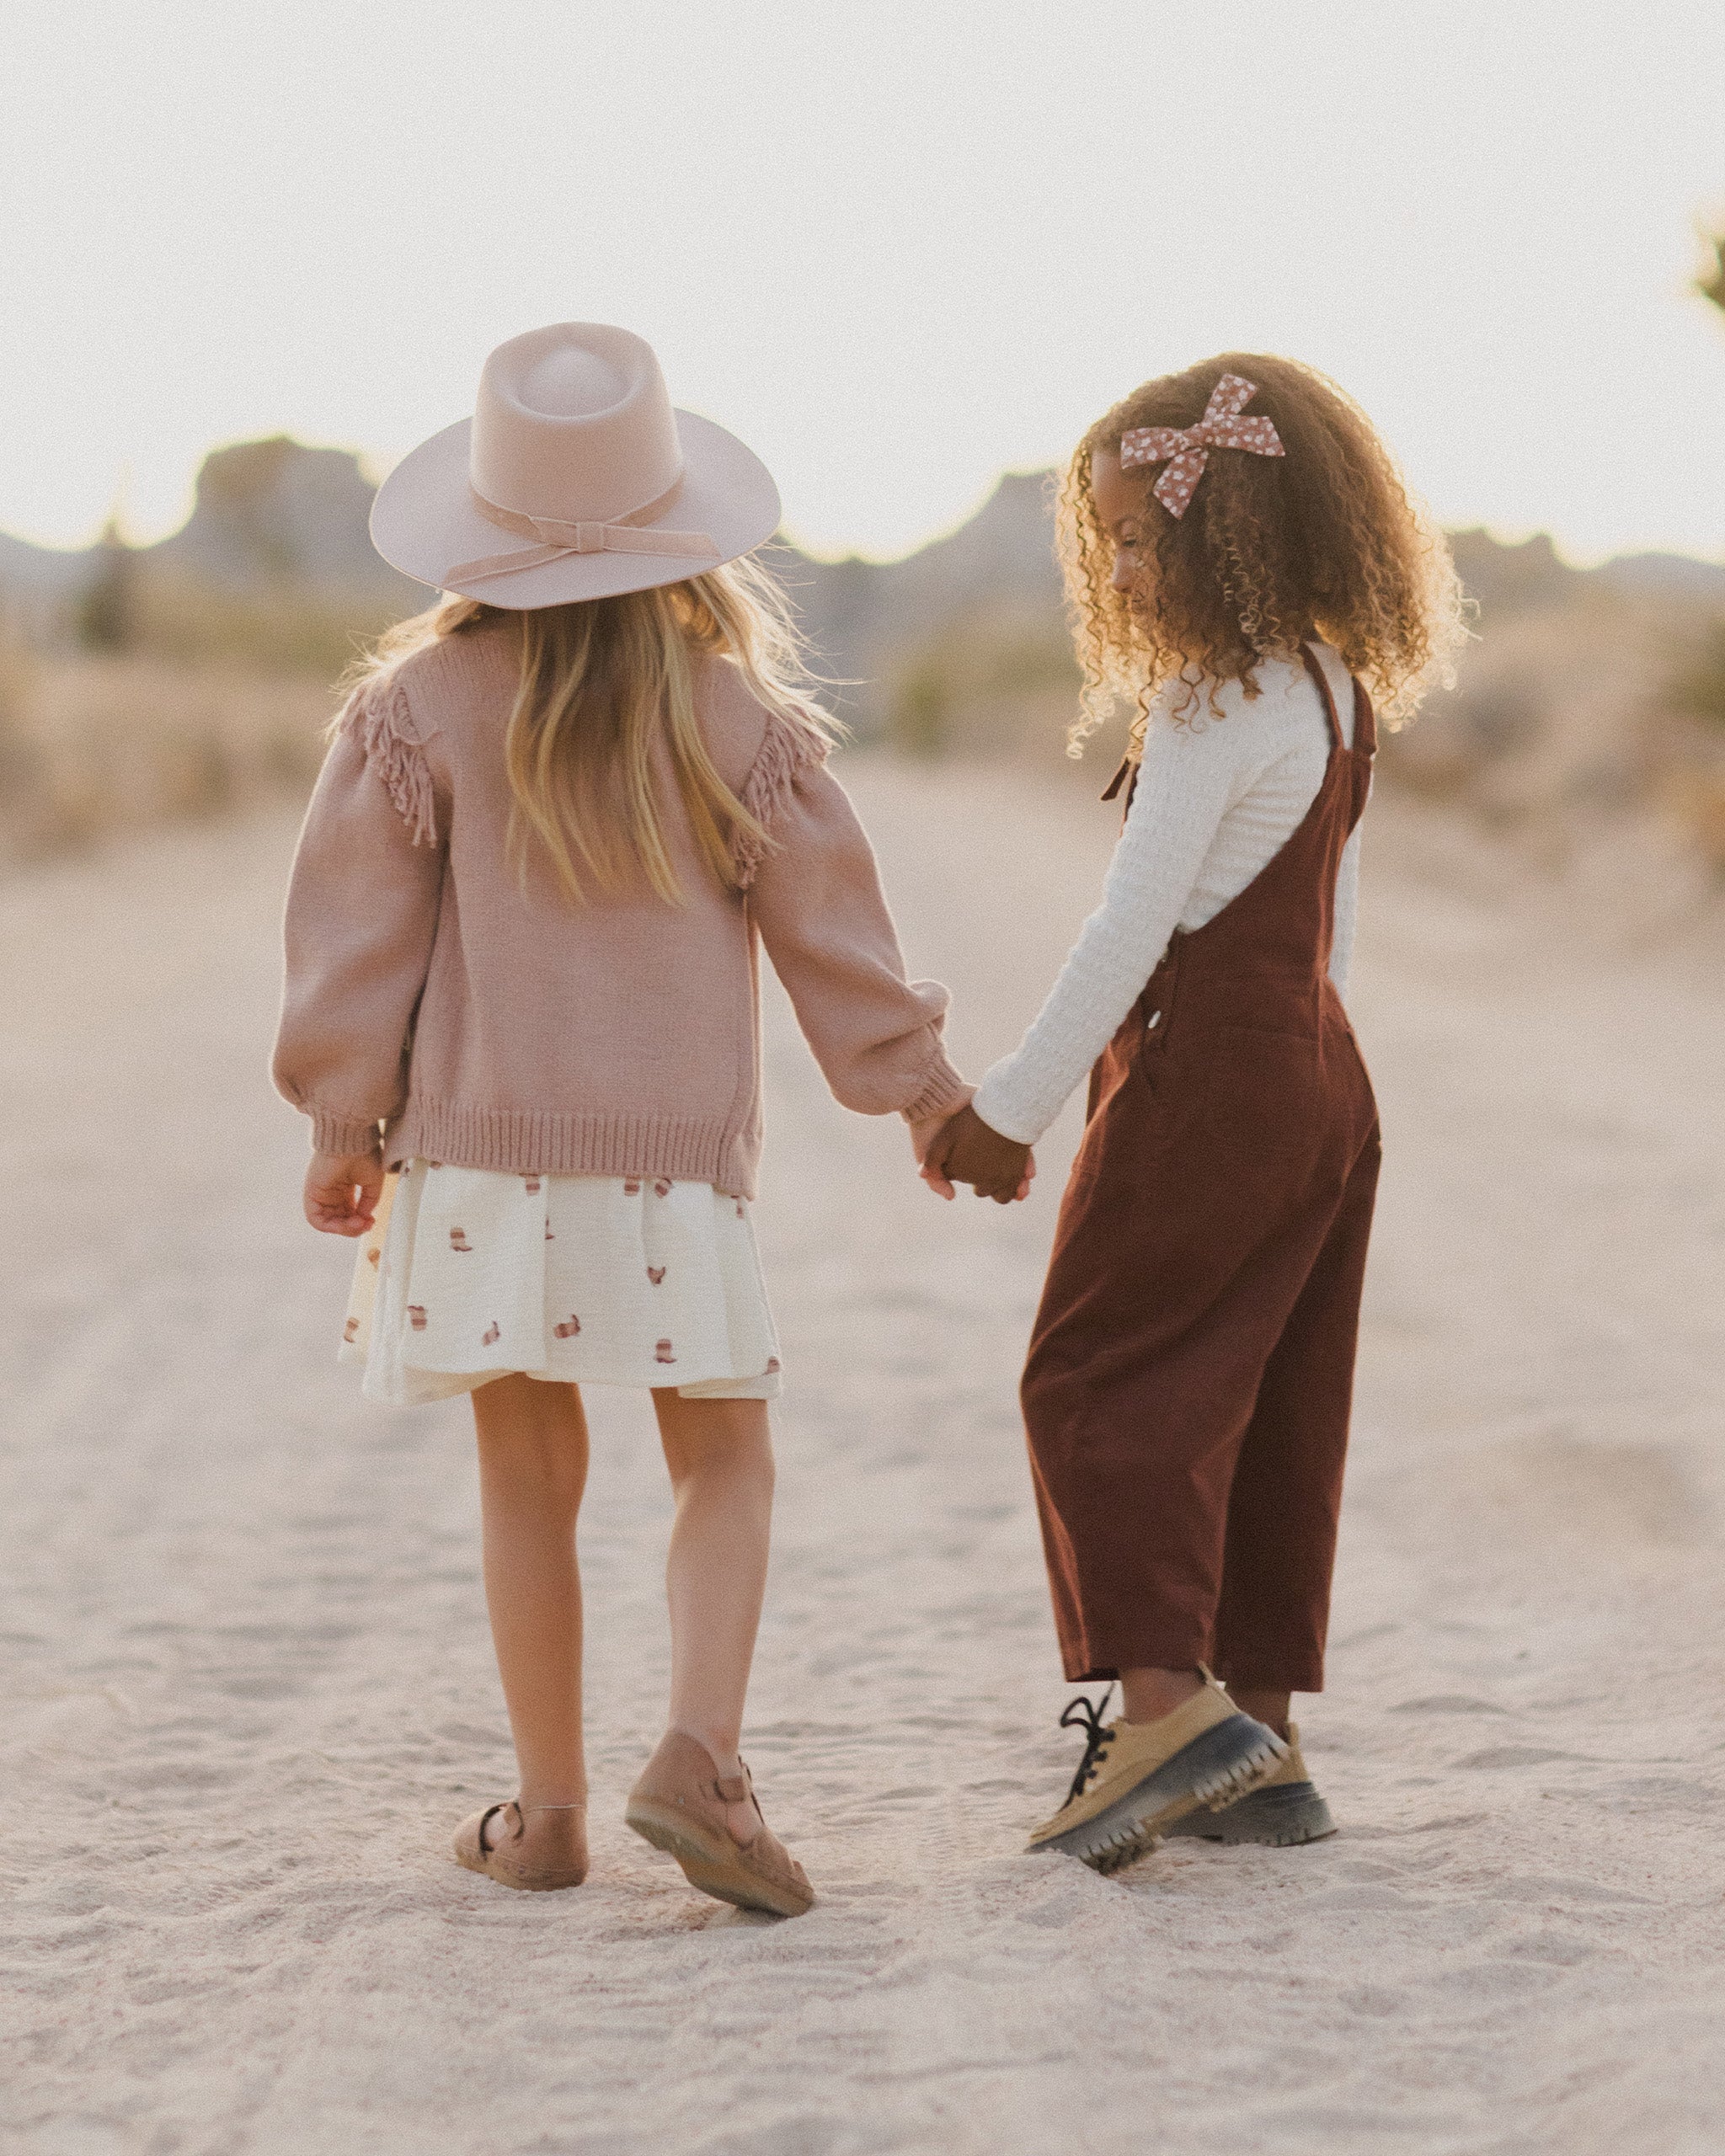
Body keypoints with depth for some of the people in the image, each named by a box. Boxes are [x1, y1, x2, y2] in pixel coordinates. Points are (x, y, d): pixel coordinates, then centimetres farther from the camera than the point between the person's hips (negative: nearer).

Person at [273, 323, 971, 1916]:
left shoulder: (422, 706, -3)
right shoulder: (736, 712, -3)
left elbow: (360, 932, 0)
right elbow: (831, 930, 4)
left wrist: (344, 1122, 12)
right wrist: (924, 1091, 17)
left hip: (480, 1149, 1)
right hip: (675, 1156, -1)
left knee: (529, 1481, 10)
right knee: (725, 1464, 9)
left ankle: (549, 1810, 15)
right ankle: (701, 1752, -10)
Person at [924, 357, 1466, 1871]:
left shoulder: (1214, 707, -15)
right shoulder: (1333, 693, 13)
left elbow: (1134, 926, -19)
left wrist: (1014, 1108, -15)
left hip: (1202, 1074, -9)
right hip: (1319, 1077, 9)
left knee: (1101, 1379, -5)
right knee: (1266, 1409, 10)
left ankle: (1168, 1698, -16)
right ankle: (1259, 1741, 12)